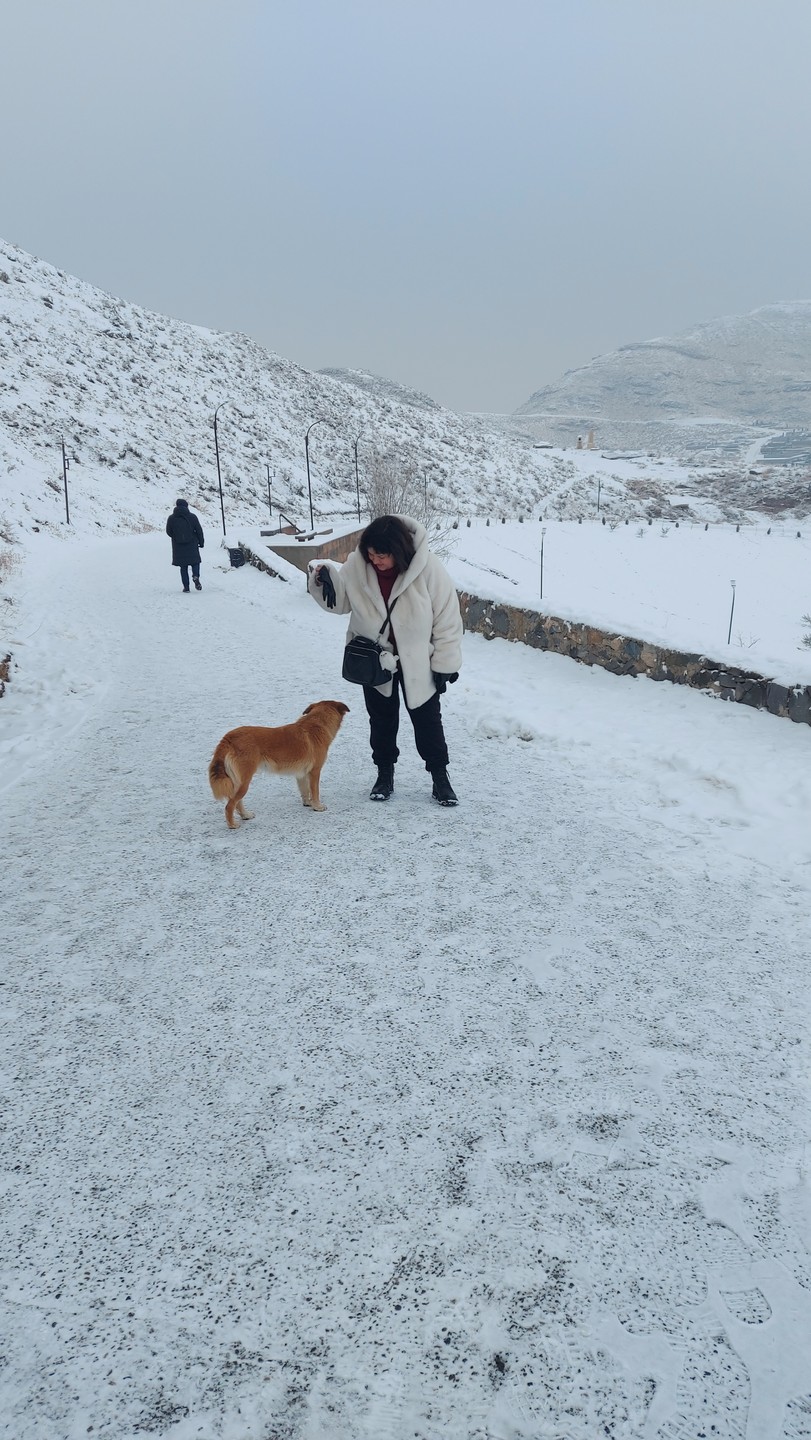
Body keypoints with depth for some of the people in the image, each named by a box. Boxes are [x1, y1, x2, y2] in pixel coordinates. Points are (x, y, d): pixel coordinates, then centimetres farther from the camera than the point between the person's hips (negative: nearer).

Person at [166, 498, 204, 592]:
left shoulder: (171, 518, -3)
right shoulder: (192, 517, -5)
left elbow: (168, 532, 4)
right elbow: (199, 530, -2)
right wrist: (201, 542, 9)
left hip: (178, 547, 1)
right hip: (192, 545, -1)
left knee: (183, 567, 8)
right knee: (195, 562, 14)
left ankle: (186, 587, 1)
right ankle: (196, 576, -16)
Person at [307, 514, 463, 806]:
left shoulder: (428, 569, -25)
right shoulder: (357, 565, -17)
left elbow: (447, 620, -17)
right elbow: (341, 601, -1)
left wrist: (445, 664, -13)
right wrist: (324, 578, -22)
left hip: (418, 662, -2)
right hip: (374, 659, 2)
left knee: (427, 720, 9)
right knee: (382, 719, 16)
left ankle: (440, 776, 23)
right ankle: (385, 773, 32)